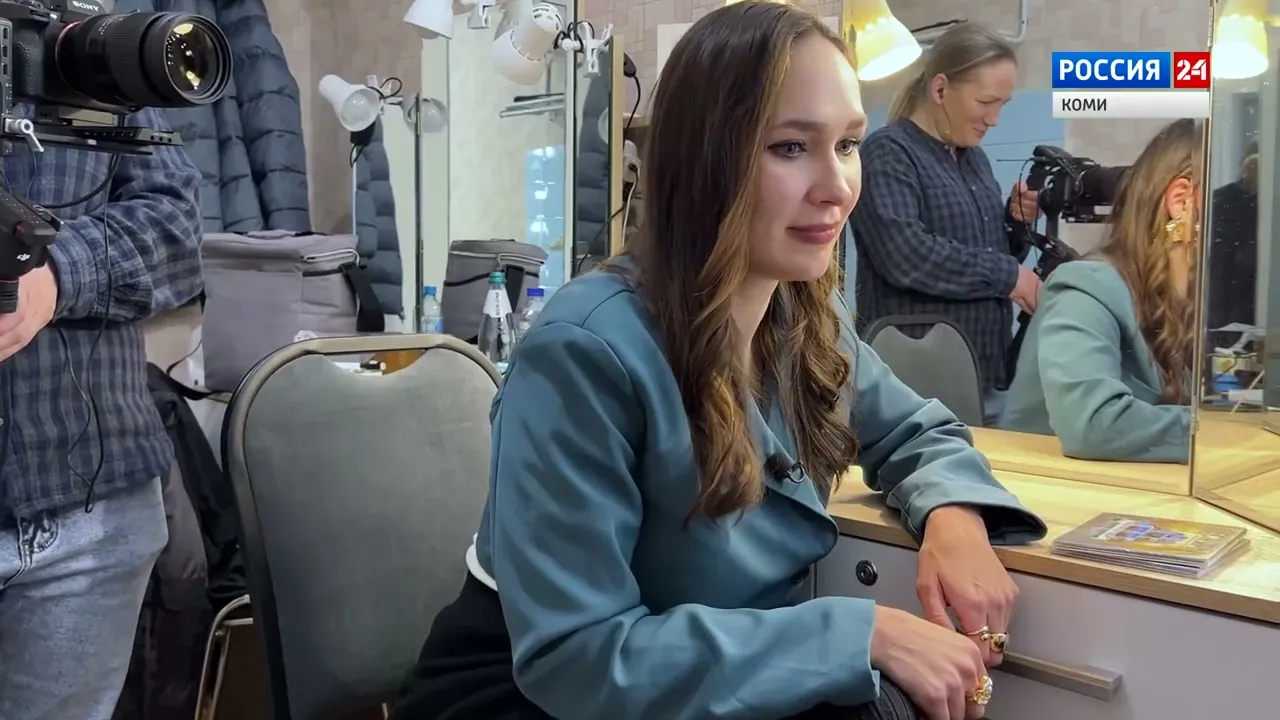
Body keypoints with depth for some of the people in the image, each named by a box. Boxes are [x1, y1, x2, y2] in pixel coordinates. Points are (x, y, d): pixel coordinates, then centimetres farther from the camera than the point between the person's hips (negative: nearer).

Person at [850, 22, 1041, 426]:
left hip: (985, 375, 8)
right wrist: (1009, 276, -14)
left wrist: (1018, 224, 2)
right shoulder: (887, 153, -9)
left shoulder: (974, 158, 15)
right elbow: (905, 255, -24)